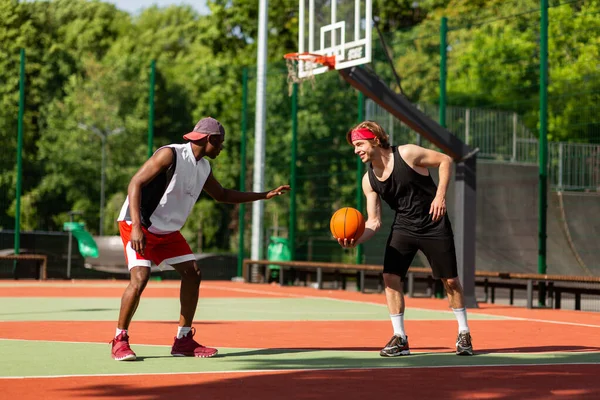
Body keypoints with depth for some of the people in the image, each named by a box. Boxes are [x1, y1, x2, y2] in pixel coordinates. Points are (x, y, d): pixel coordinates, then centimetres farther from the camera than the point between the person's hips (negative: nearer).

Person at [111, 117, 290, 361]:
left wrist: (264, 196, 19)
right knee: (140, 278, -22)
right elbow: (135, 184, -23)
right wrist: (136, 227, -32)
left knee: (192, 273, 1)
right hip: (137, 225, -8)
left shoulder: (203, 168, 6)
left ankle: (183, 340, 10)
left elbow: (222, 195, 23)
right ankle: (120, 341, -7)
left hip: (167, 230, 8)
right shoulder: (170, 155, -19)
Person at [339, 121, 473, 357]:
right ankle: (399, 338, -1)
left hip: (434, 225, -4)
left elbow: (445, 160, -9)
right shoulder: (369, 181, -5)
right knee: (390, 277, -11)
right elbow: (374, 222, -4)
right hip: (403, 227, 4)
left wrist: (440, 195, -19)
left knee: (450, 280, 3)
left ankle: (464, 333, 22)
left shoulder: (407, 154, -19)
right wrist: (356, 239, -24)